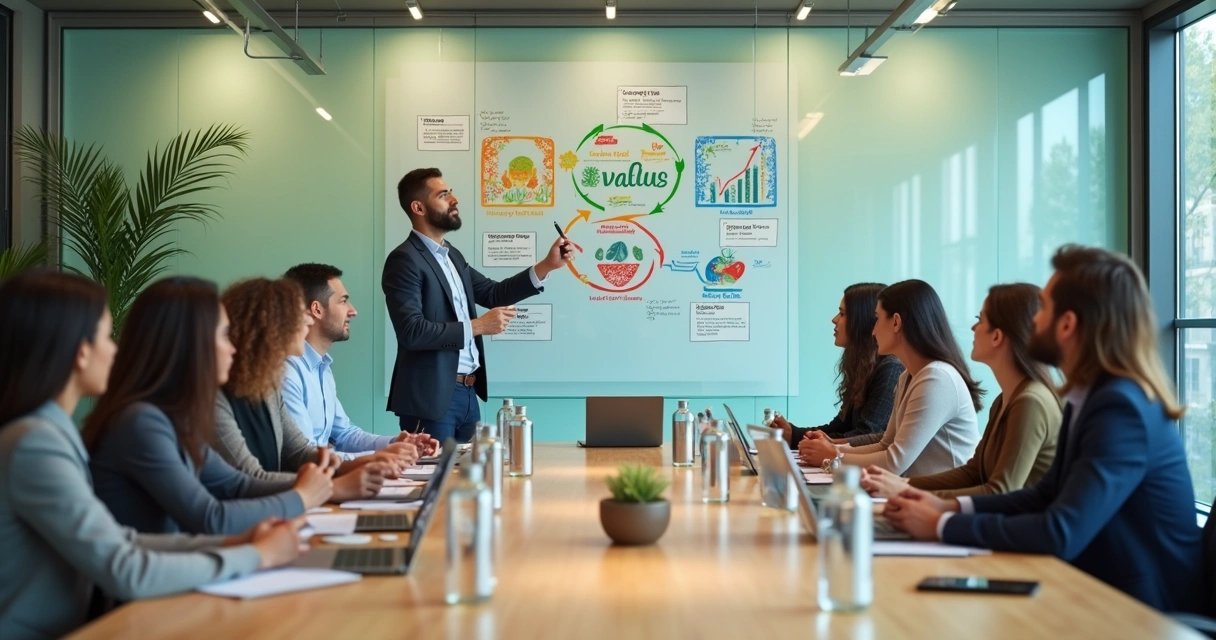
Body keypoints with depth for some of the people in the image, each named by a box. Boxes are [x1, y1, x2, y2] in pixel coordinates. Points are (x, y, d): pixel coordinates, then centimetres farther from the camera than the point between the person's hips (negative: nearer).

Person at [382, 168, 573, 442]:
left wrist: (546, 266, 7)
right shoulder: (405, 260, -13)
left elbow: (494, 294, 17)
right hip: (431, 397, -9)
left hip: (467, 392, 9)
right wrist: (476, 326, -18)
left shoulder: (452, 256, 16)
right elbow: (412, 332, -22)